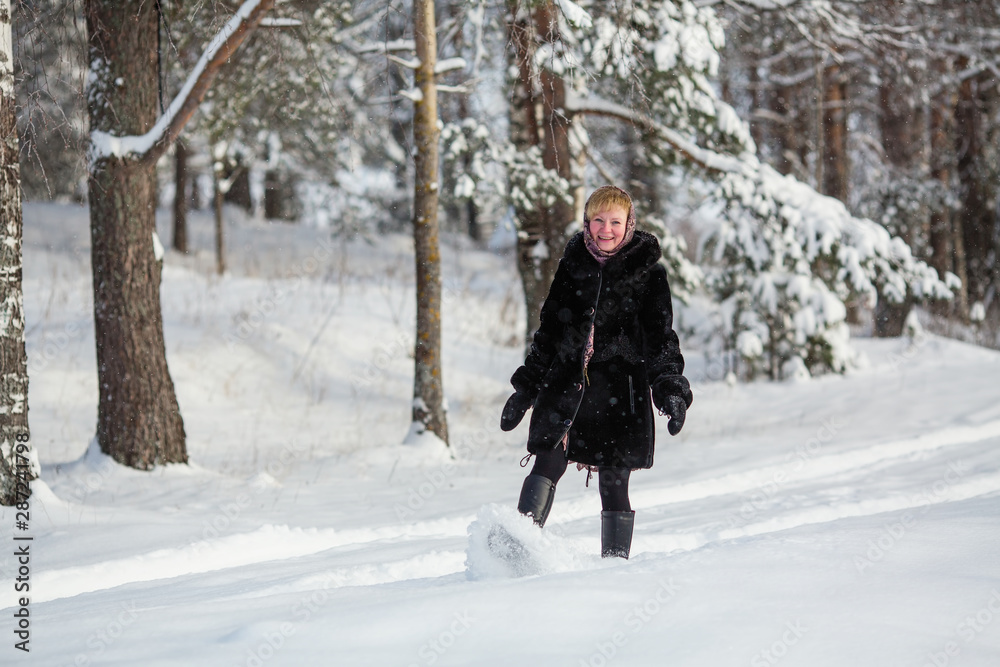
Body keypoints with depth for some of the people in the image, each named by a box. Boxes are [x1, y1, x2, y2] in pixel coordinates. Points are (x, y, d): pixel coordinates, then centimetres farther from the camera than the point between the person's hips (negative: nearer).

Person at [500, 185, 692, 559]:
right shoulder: (573, 265, 10)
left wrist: (671, 391, -12)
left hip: (620, 391, -2)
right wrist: (525, 388, 17)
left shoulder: (648, 273, 2)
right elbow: (549, 330, 18)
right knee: (548, 465, -15)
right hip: (567, 382, 2)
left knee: (613, 484, -1)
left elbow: (661, 339, 2)